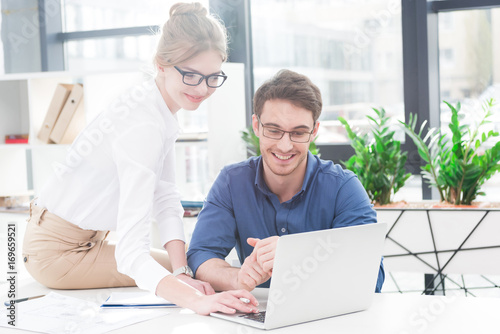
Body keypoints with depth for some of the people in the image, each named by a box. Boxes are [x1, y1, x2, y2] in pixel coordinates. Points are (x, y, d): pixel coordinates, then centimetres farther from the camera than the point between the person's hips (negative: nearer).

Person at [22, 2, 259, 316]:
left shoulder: (159, 106, -3)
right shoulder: (142, 125, -32)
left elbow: (166, 197, -7)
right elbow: (130, 251, -39)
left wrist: (183, 274, -20)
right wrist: (196, 300, -52)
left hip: (87, 238, 9)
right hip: (58, 253, -9)